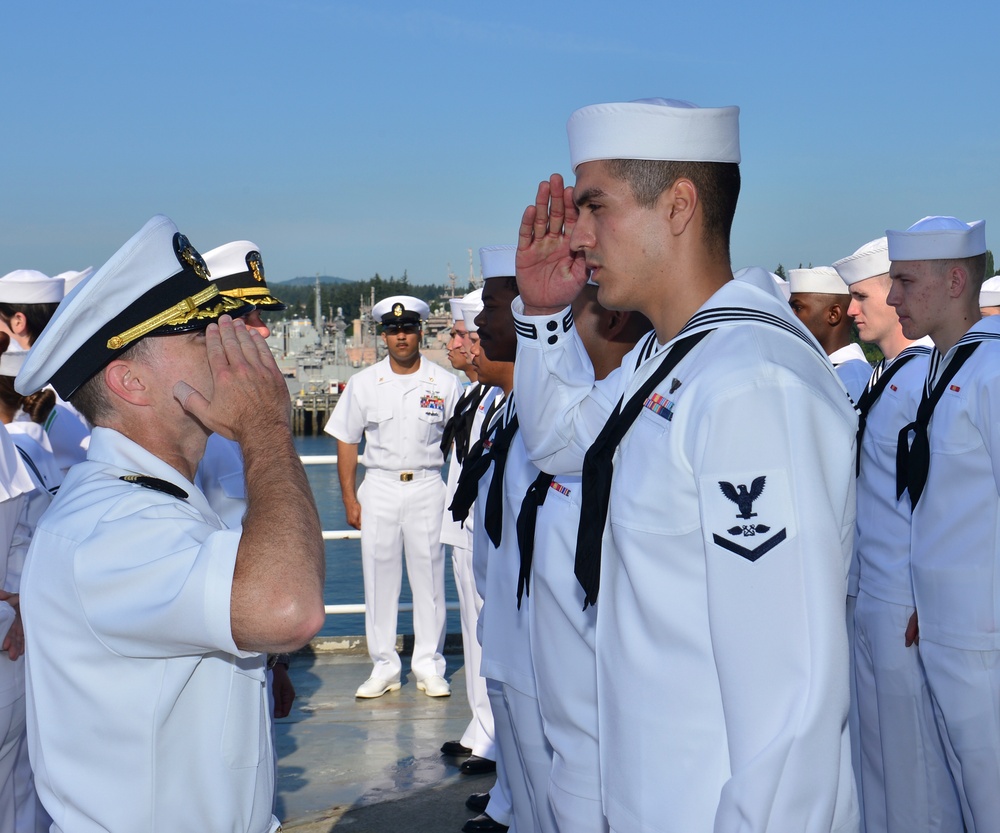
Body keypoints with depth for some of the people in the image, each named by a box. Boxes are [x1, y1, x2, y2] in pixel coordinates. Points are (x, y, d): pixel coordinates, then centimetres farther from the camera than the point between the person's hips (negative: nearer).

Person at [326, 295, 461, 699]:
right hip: (379, 487, 1)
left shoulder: (445, 383, 3)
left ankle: (429, 667, 12)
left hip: (428, 487, -1)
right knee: (379, 577, 3)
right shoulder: (363, 384, 5)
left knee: (430, 577, 1)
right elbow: (346, 442, 8)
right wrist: (350, 499, 2)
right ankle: (384, 667, 13)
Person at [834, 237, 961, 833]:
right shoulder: (882, 380, 13)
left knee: (913, 759, 2)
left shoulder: (931, 377, -14)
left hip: (906, 605, -9)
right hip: (868, 597, 9)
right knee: (876, 748, 17)